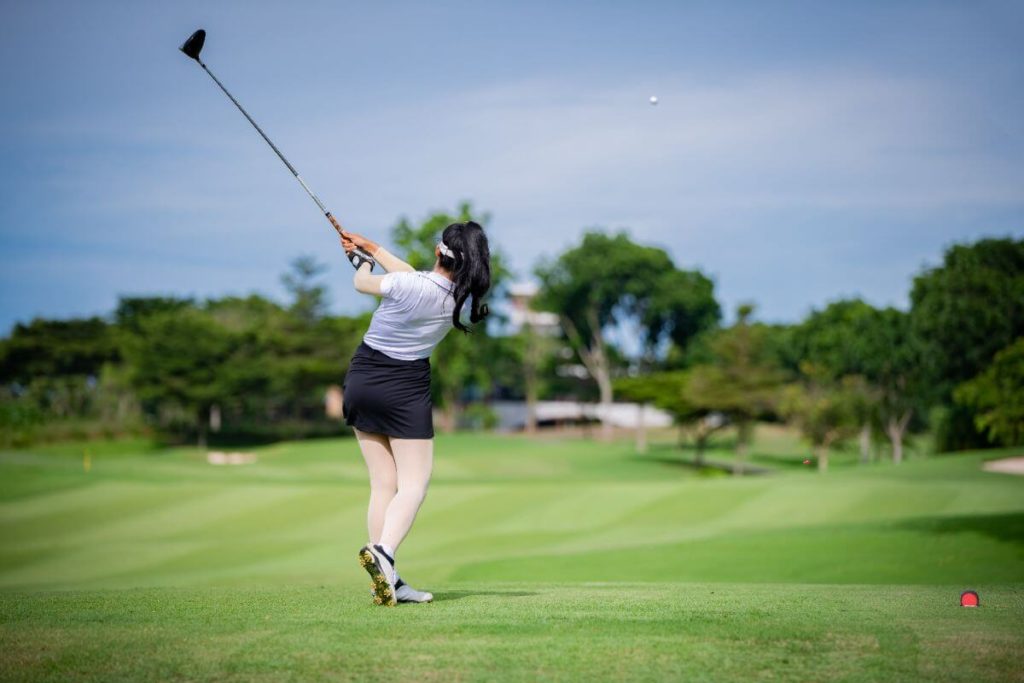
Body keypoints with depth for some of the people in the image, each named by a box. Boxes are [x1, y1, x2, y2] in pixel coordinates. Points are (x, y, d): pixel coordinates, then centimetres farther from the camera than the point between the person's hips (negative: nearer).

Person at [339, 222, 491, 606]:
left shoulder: (403, 284, -18)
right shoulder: (462, 301, -8)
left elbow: (362, 283, 2)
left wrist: (361, 261, 26)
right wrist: (372, 248, 17)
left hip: (361, 379, 1)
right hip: (406, 387, -1)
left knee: (383, 483, 7)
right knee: (413, 485, 1)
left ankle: (387, 581, 2)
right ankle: (382, 551, -27)